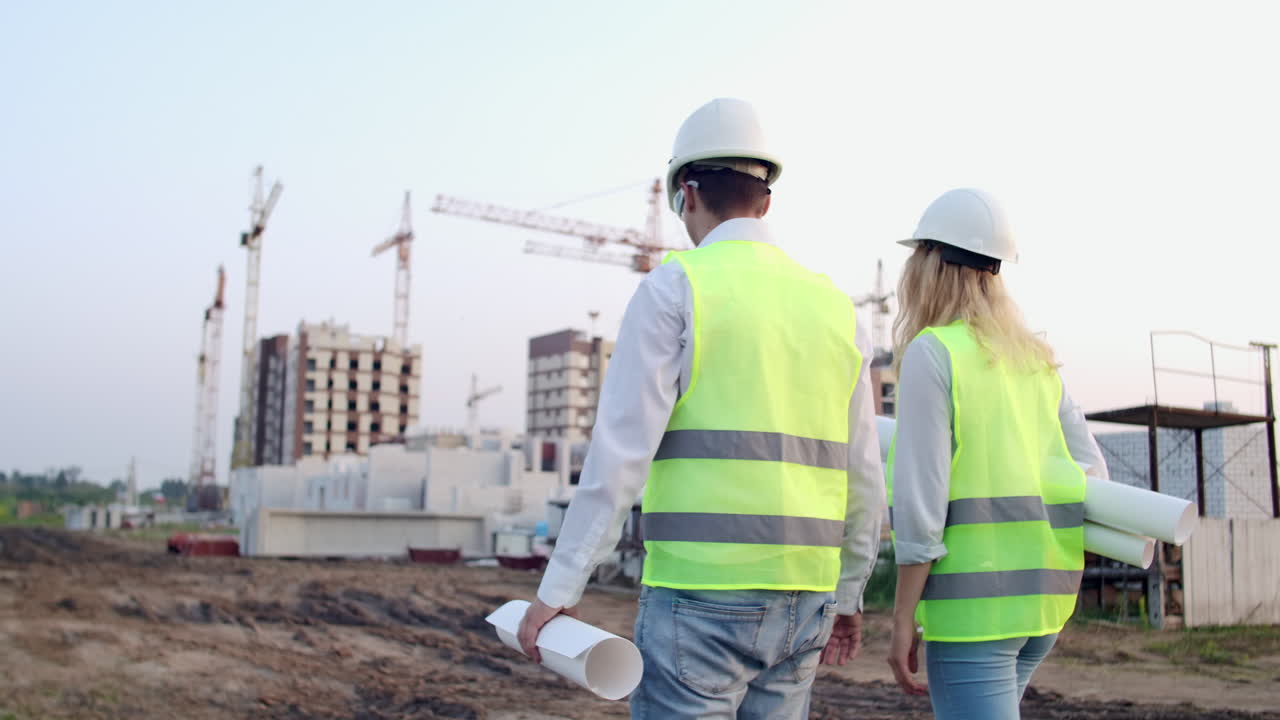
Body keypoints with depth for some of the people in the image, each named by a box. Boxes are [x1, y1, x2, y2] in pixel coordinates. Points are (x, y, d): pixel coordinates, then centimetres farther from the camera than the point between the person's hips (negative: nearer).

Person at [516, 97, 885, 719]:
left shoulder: (674, 286, -5)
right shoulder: (833, 306, 12)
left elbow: (620, 452, -12)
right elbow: (863, 478, 14)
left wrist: (557, 589, -7)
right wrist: (848, 596, 24)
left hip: (700, 598, -6)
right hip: (801, 600, 6)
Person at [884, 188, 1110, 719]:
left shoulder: (931, 353, -10)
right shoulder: (1036, 361, 11)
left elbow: (920, 499, -14)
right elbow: (1090, 475, 9)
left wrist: (903, 619, -10)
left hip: (973, 597, -8)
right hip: (1045, 595, 8)